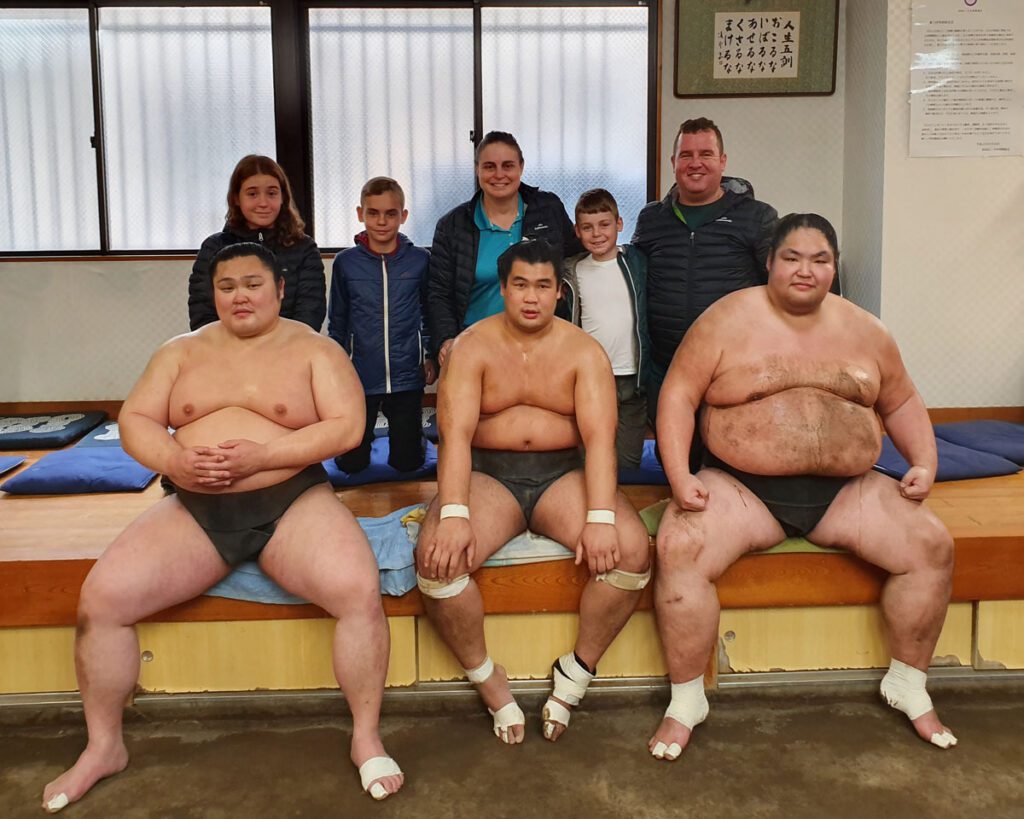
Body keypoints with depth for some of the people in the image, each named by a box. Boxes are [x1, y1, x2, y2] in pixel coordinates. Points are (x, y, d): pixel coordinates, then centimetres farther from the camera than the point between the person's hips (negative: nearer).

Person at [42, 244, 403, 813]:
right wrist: (174, 461, -16)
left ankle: (367, 737, -9)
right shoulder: (182, 352, 13)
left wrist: (262, 455, -19)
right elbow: (135, 420, 7)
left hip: (293, 503, -3)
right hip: (195, 511, 3)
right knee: (102, 598, -15)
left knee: (359, 591, -30)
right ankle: (104, 746, 7)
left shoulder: (314, 349, 3)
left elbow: (347, 426, -8)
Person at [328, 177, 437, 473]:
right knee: (351, 463, 9)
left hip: (406, 378, 0)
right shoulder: (345, 262, -3)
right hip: (359, 378, 0)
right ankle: (368, 436, 41)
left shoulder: (419, 260, -3)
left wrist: (431, 357, 2)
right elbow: (337, 322, 7)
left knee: (407, 463, 8)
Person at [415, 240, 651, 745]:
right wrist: (453, 513, -31)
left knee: (631, 549, -26)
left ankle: (576, 672, -4)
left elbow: (599, 436, -11)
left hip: (563, 475, 1)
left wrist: (601, 517, -27)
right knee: (436, 556, -29)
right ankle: (488, 681, -6)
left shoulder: (583, 352, 1)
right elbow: (456, 433, -14)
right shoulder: (472, 347, -2)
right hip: (488, 476, -1)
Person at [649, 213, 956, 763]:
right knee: (680, 547, -29)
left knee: (931, 544, -13)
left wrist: (925, 463, 4)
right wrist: (679, 477, -17)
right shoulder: (728, 320, -1)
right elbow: (678, 395, -5)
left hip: (844, 490, 4)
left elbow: (902, 403, 20)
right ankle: (685, 701, -11)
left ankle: (908, 685, 10)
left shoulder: (863, 330, 11)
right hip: (742, 486, -3)